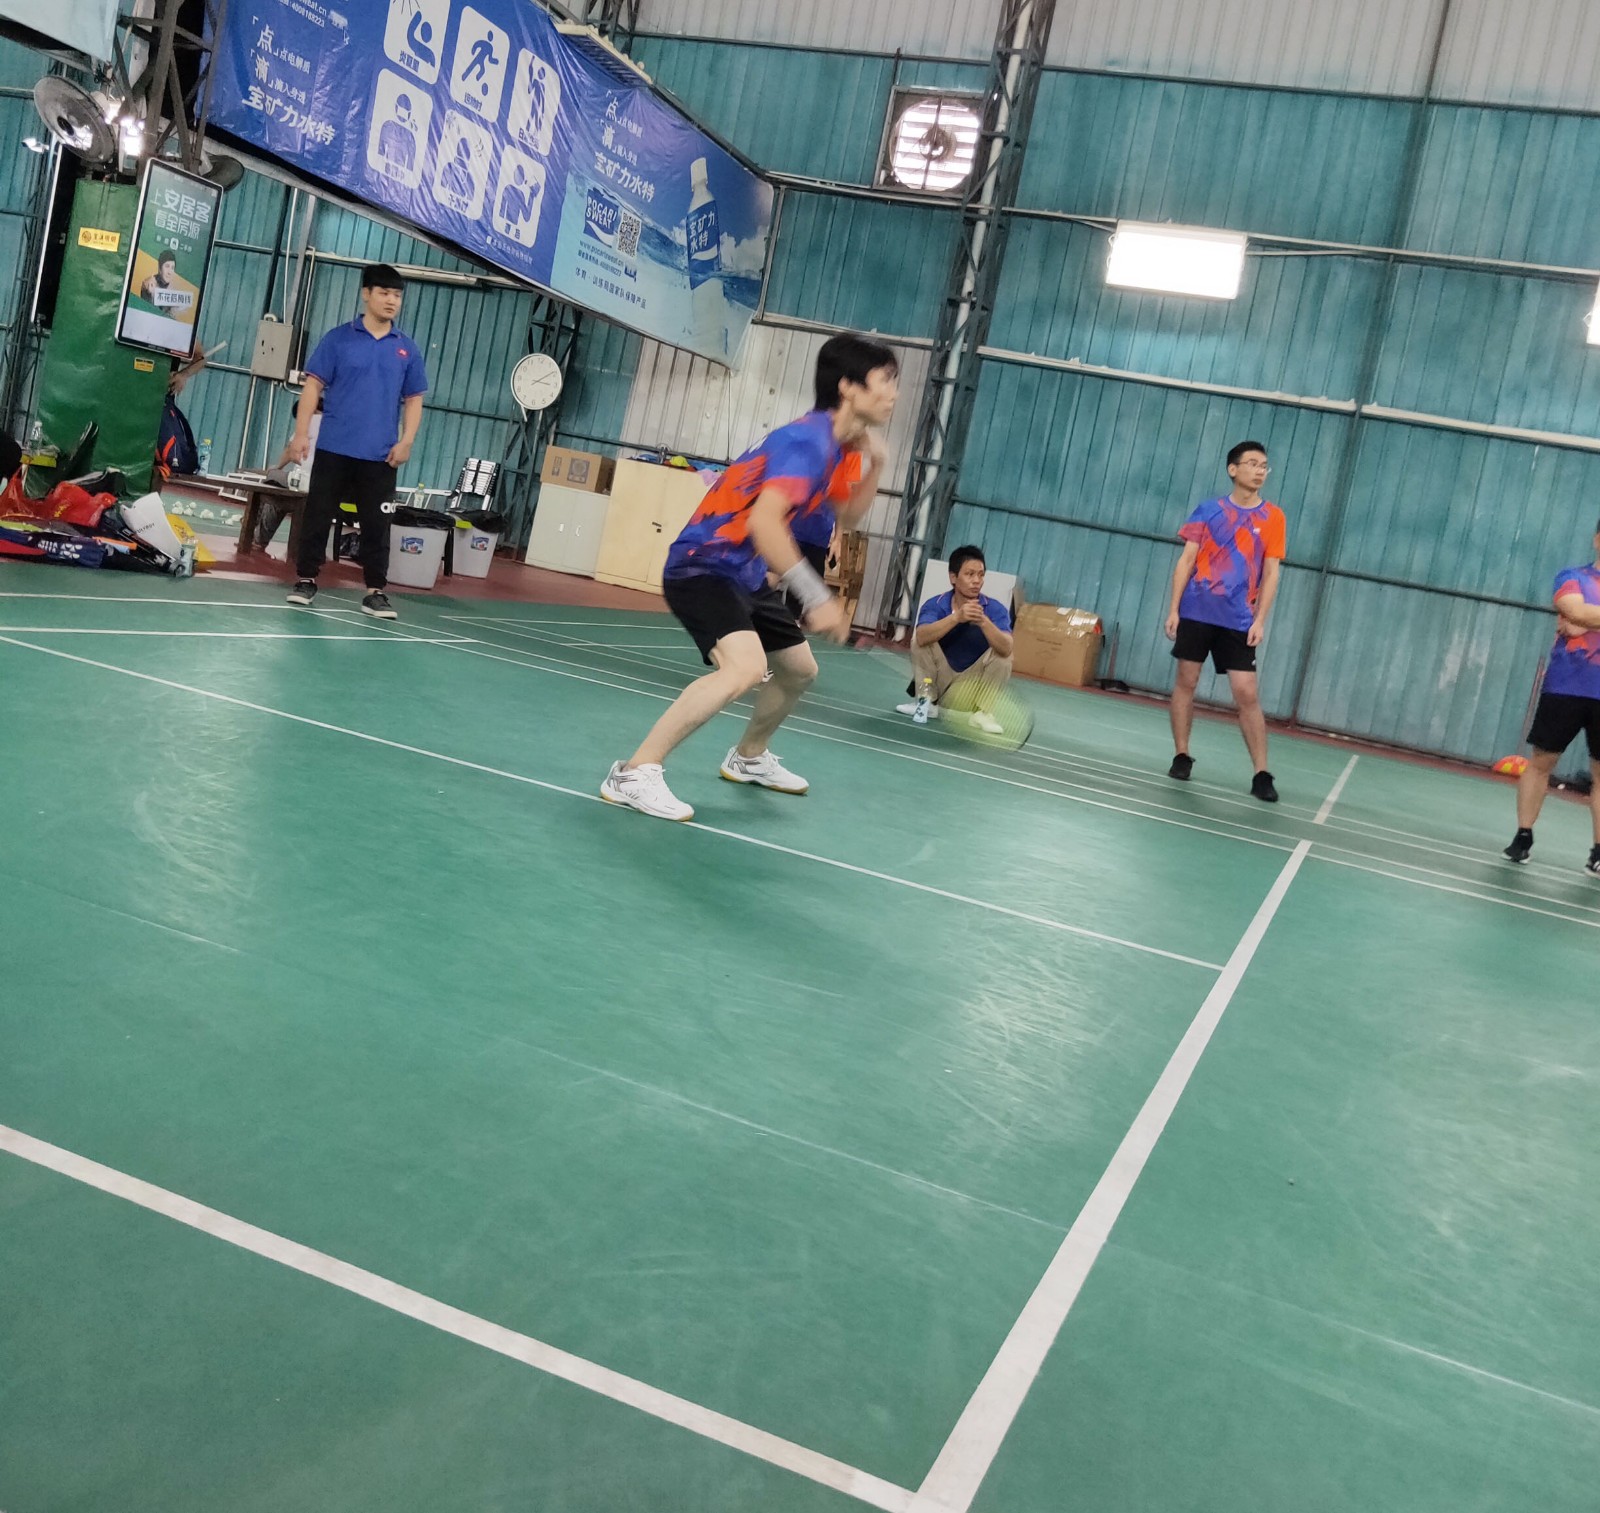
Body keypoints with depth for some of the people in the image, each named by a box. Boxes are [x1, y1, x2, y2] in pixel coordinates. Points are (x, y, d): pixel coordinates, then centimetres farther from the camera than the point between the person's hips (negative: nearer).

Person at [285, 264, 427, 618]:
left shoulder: (407, 349, 7)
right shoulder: (338, 339, 1)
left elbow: (413, 400, 9)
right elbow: (313, 386, 1)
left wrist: (405, 442, -4)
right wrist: (301, 433, -6)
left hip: (381, 455, 1)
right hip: (334, 447, -1)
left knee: (376, 524, 4)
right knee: (318, 514, 6)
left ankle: (376, 591, 9)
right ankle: (306, 580, 16)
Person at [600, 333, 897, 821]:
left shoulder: (840, 446, 7)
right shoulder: (810, 439, -22)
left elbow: (850, 506, 25)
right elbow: (764, 521, -35)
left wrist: (875, 463, 5)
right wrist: (815, 596, -36)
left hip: (745, 574, 10)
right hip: (702, 566, -10)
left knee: (799, 669, 22)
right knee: (745, 667, -32)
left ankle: (748, 758, 47)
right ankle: (634, 773, -26)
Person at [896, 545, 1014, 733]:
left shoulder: (995, 609, -16)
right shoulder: (935, 604, -15)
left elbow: (1006, 649, -33)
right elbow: (921, 638, -36)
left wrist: (983, 621, -49)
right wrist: (956, 617, -49)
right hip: (942, 678, 0)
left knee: (1002, 652, -24)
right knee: (921, 639, -21)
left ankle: (982, 713, -14)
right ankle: (926, 701, -9)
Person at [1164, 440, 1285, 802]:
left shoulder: (1273, 517, 4)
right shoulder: (1208, 509, 4)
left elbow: (1271, 573, 4)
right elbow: (1186, 561, 4)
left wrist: (1260, 619, -5)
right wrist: (1173, 608, -2)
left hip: (1239, 621, -1)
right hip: (1196, 612, 1)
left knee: (1247, 694, -5)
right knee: (1186, 682, 5)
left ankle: (1261, 775, -2)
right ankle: (1181, 757, 19)